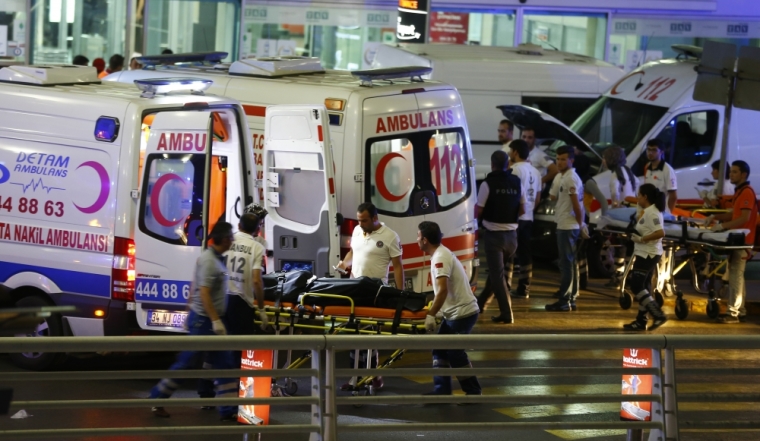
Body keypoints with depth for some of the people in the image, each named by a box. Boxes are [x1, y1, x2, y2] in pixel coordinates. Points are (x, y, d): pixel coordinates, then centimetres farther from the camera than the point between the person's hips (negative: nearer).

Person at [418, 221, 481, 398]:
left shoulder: (440, 258, -19)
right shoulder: (442, 253, 12)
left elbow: (443, 290, -29)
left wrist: (430, 315, -27)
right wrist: (433, 309, 24)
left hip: (462, 313, -10)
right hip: (453, 312, 10)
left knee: (455, 354, -4)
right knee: (440, 350, 10)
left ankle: (473, 392, 5)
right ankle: (442, 391, 11)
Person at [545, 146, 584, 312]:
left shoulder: (571, 179, -18)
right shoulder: (560, 177, 12)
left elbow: (576, 204, -19)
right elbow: (553, 196, 20)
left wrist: (580, 223, -10)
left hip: (568, 227, -10)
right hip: (563, 225, 10)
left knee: (566, 263, -8)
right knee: (570, 263, 12)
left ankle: (564, 301, -7)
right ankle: (571, 299, 18)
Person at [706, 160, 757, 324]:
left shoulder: (747, 193, -15)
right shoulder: (739, 192, 17)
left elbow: (744, 218, -23)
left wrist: (723, 225, -24)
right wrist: (716, 217, 11)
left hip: (742, 240, -10)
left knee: (735, 275, -11)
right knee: (737, 274, 14)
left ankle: (733, 313, -12)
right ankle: (740, 309, 21)